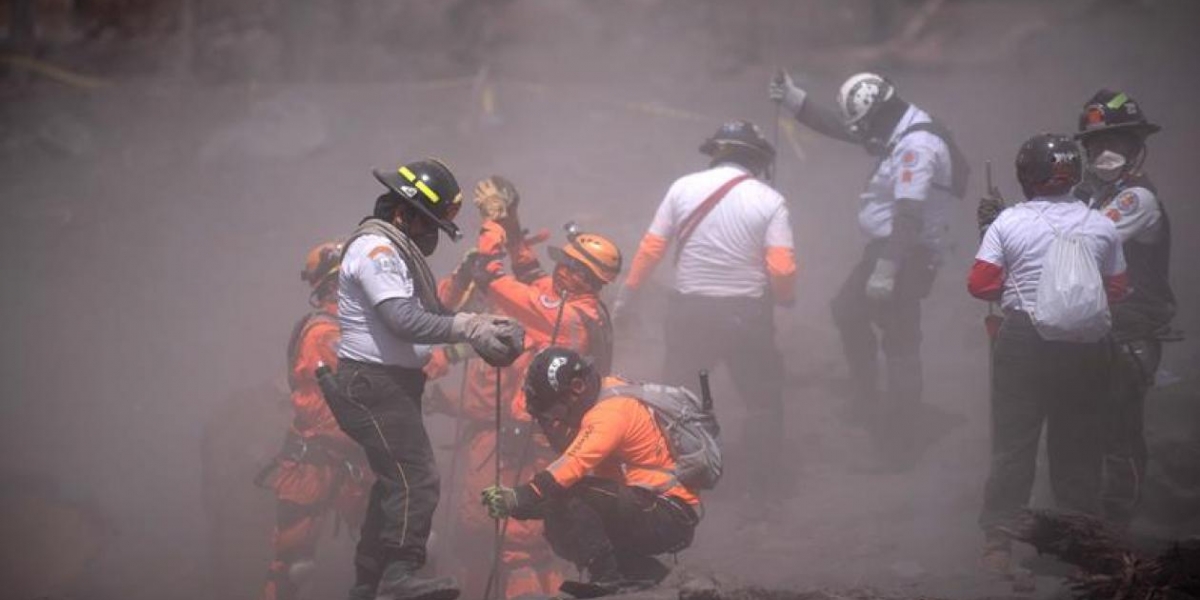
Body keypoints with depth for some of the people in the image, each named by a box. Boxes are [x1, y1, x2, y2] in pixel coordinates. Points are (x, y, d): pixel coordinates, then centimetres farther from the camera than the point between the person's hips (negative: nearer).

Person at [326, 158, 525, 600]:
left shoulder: (400, 250, 18)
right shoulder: (375, 248, -16)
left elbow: (430, 312, 16)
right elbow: (404, 321, -27)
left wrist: (480, 325, 1)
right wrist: (469, 328, -26)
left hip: (394, 384, 11)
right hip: (372, 385, -11)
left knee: (394, 483, 14)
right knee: (417, 480, -19)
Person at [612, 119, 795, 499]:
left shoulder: (683, 188, -3)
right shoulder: (769, 200, -9)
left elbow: (650, 250, -1)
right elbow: (782, 269, -15)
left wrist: (627, 295, 12)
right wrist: (785, 298, 6)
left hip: (690, 310, 2)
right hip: (746, 314, -2)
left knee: (673, 394, 21)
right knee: (763, 398, 16)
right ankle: (765, 482, 20)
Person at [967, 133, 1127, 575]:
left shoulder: (1009, 223, -7)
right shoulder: (1102, 227, 0)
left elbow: (979, 284, -8)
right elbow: (1117, 290, 4)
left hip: (1024, 342, -2)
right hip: (1085, 347, 2)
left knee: (1013, 444, 5)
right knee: (1077, 444, 12)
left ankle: (998, 542, 4)